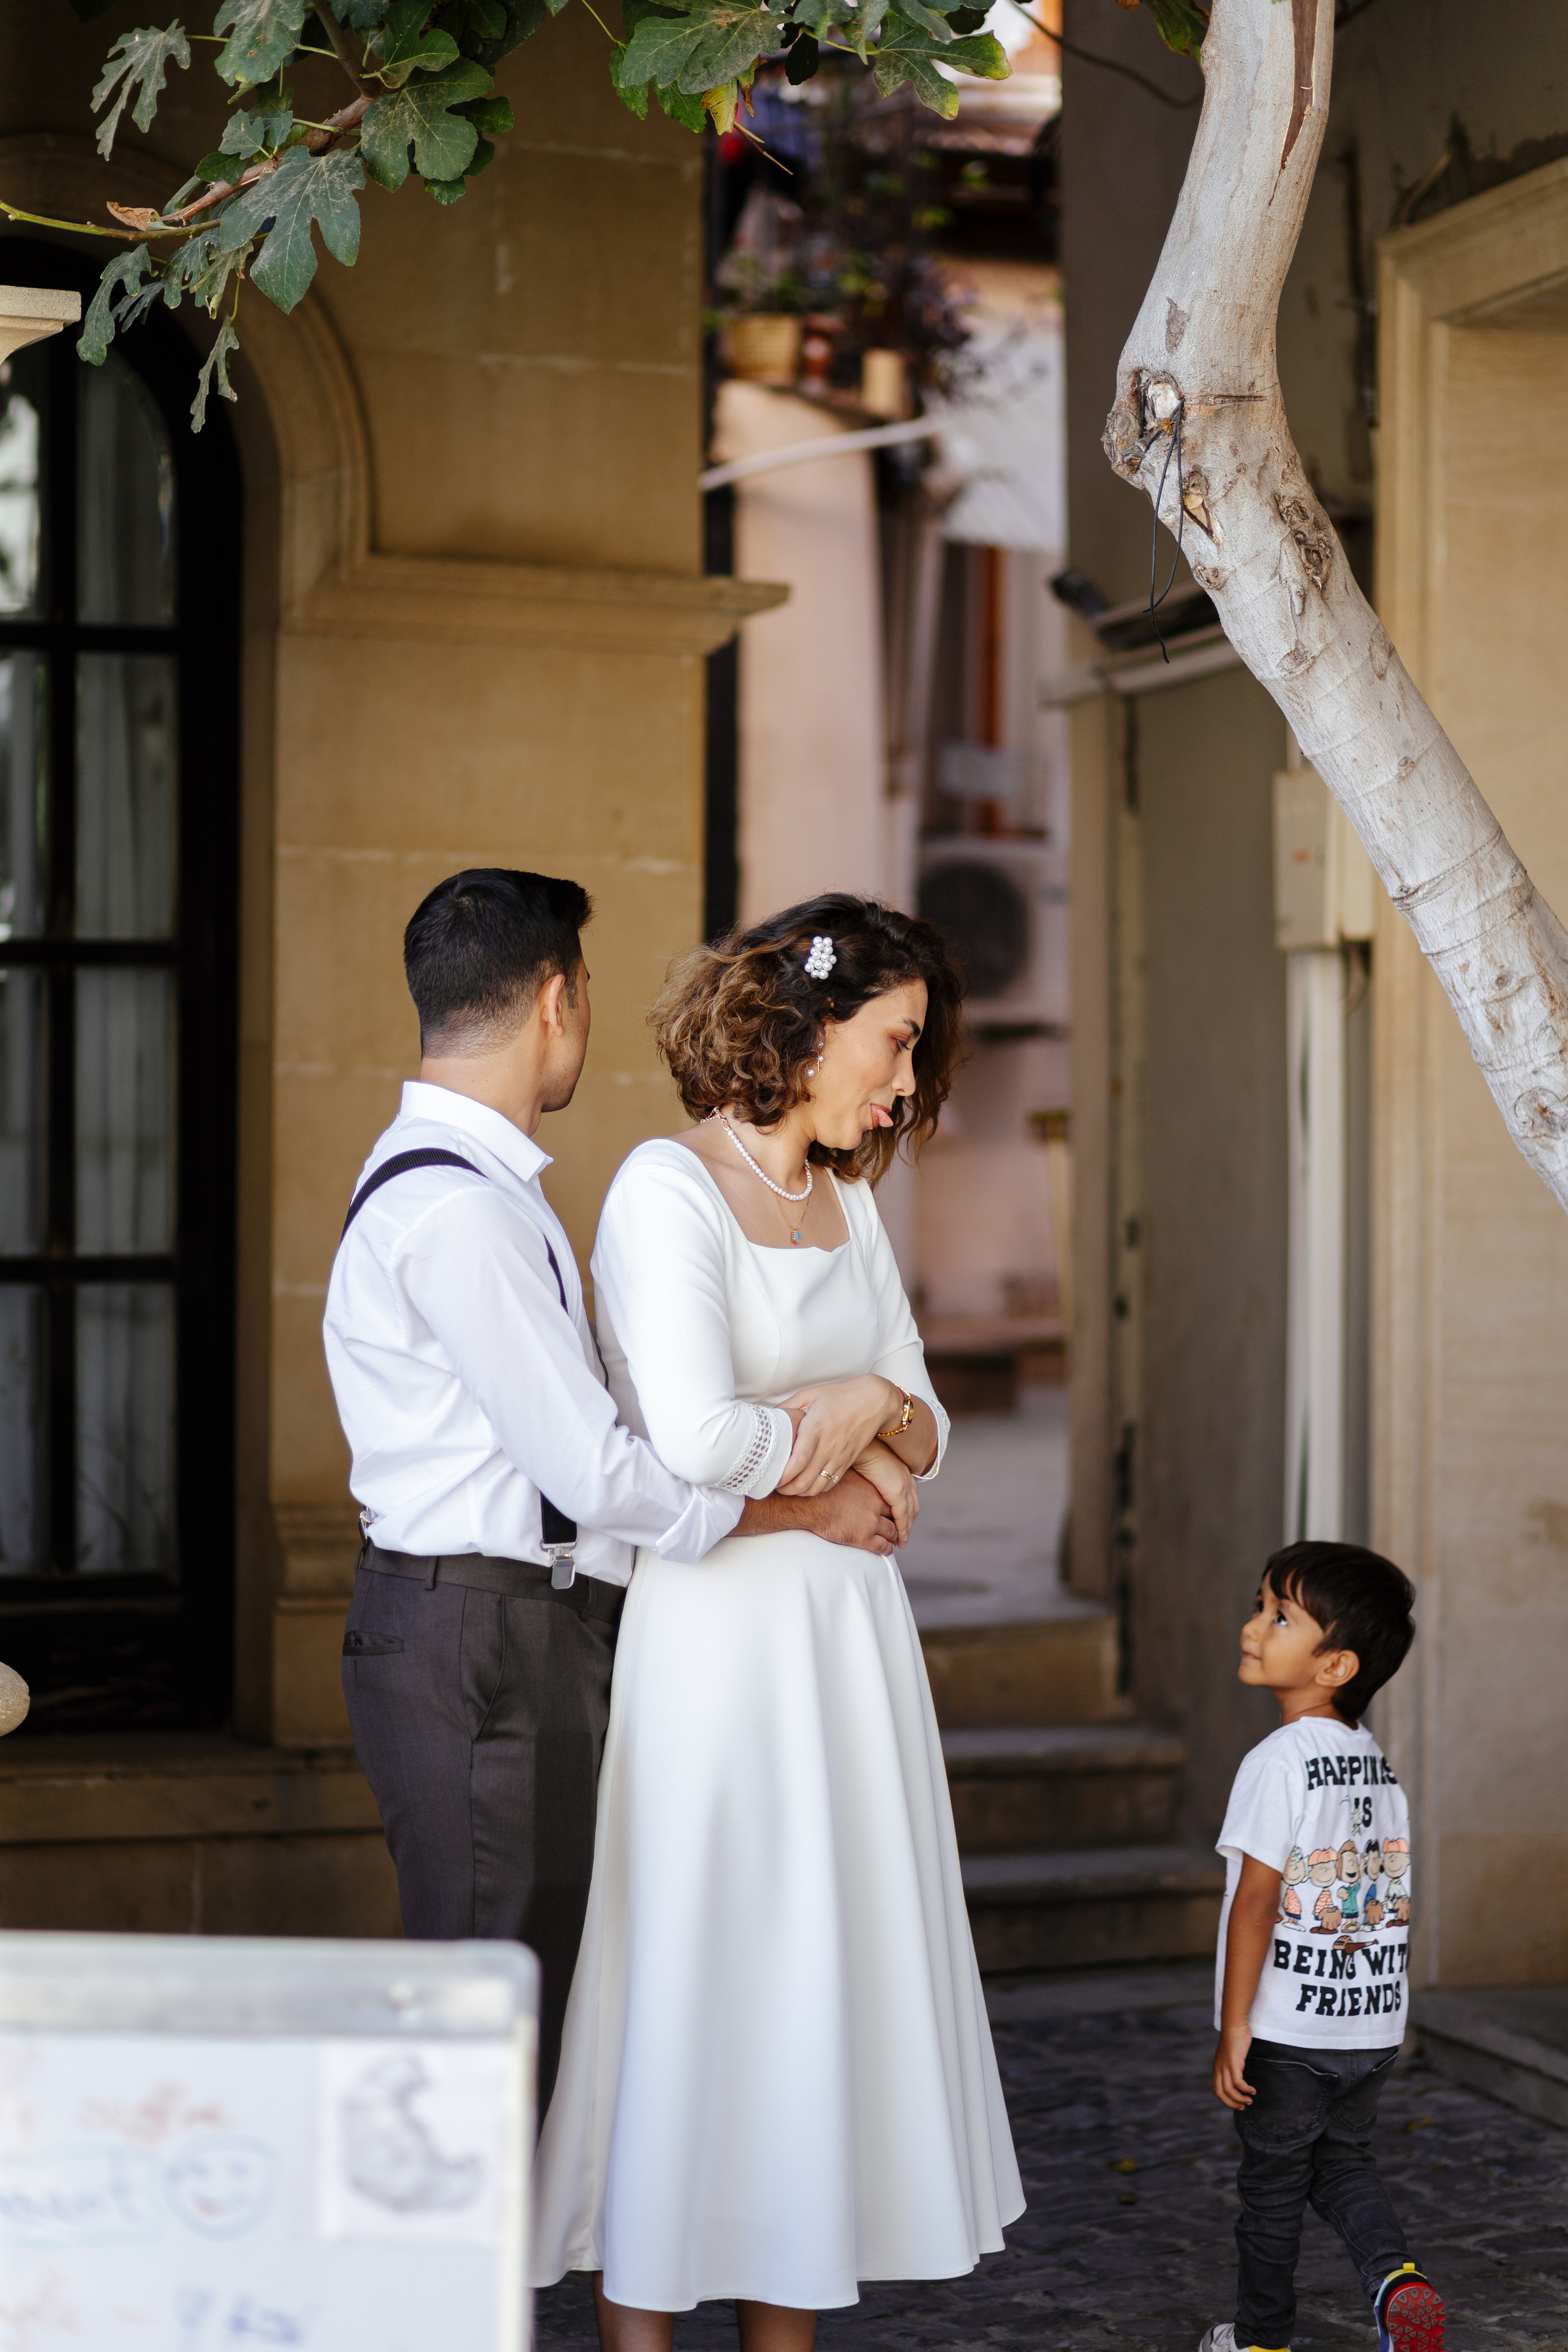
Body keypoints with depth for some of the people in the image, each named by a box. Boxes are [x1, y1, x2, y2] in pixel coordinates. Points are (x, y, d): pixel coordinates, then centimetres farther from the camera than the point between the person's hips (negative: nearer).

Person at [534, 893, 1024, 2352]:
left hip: (847, 1629, 8)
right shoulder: (667, 1188, -11)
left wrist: (843, 1424, -8)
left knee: (822, 1972, 9)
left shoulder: (849, 1202, 14)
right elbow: (694, 1439, -24)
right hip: (713, 1622, -8)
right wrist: (851, 1413, -6)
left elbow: (921, 1432, 14)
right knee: (682, 1972, -2)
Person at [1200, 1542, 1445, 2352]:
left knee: (1272, 2182, 11)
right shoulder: (1379, 1762, 5)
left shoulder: (1278, 1762, -18)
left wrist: (1234, 2029, -15)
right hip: (1373, 2021, 6)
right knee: (1342, 2163, 22)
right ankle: (1396, 2277, -1)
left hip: (1289, 2030, -6)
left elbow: (1255, 1901, -19)